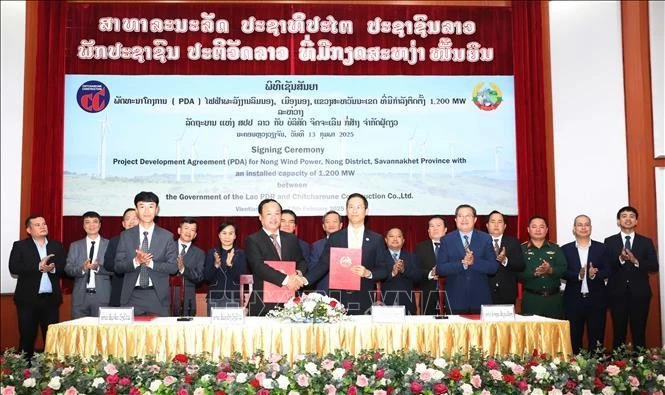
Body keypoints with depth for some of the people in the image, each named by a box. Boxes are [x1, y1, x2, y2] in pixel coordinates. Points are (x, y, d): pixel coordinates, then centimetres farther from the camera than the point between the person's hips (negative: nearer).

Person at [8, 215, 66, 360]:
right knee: (27, 337, 3)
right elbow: (14, 268, -11)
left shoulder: (57, 246, 12)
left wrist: (53, 268, -18)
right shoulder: (20, 246, 2)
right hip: (28, 299, -2)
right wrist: (38, 266, -19)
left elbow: (64, 267, 3)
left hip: (51, 299, 3)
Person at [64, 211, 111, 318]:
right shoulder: (75, 246, 13)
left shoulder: (109, 244, 6)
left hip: (102, 297, -2)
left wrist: (98, 267, -19)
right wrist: (82, 268, -14)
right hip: (80, 296, 2)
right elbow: (67, 268, 5)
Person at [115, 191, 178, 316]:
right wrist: (136, 261, -15)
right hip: (132, 296, 1)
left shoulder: (167, 236, 5)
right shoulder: (126, 236, 8)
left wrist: (150, 263, -14)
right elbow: (118, 266, 3)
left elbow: (173, 267, 0)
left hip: (158, 297, 0)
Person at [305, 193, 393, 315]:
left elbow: (385, 270, 6)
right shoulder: (334, 238, 8)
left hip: (364, 301, 0)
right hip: (338, 299, 1)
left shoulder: (376, 239, 7)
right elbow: (323, 265, 4)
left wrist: (368, 273, -13)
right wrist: (305, 279, -11)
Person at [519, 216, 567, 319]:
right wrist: (534, 273, -22)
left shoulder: (555, 248, 12)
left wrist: (550, 270, -19)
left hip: (554, 298, 2)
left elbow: (564, 269, 0)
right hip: (531, 298, -2)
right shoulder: (522, 249, 5)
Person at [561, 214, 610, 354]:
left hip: (596, 299, 0)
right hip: (573, 300, 0)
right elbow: (562, 272, -4)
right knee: (574, 338, 6)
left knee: (596, 339, 4)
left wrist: (594, 274, -20)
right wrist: (578, 275, -21)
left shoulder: (601, 248, 6)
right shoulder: (565, 249, 4)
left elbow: (607, 271, -1)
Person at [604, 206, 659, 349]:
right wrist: (620, 259, -22)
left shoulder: (646, 242, 8)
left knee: (639, 334, 5)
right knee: (619, 333, 5)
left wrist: (636, 261, -18)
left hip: (639, 294, 1)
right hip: (617, 294, -1)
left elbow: (654, 266, -1)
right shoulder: (609, 242, 5)